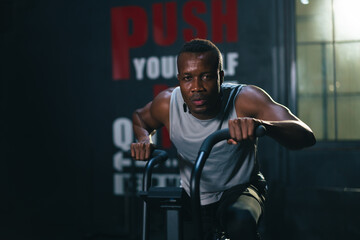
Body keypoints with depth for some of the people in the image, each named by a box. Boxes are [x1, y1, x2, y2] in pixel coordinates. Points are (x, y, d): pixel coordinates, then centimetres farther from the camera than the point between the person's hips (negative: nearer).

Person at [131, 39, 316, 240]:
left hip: (239, 190, -4)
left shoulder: (245, 99, -27)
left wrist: (260, 124, -60)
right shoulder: (167, 104, -19)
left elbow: (306, 136, -39)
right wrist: (144, 139, -17)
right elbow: (139, 118, 7)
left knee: (241, 220, -37)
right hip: (194, 199, 4)